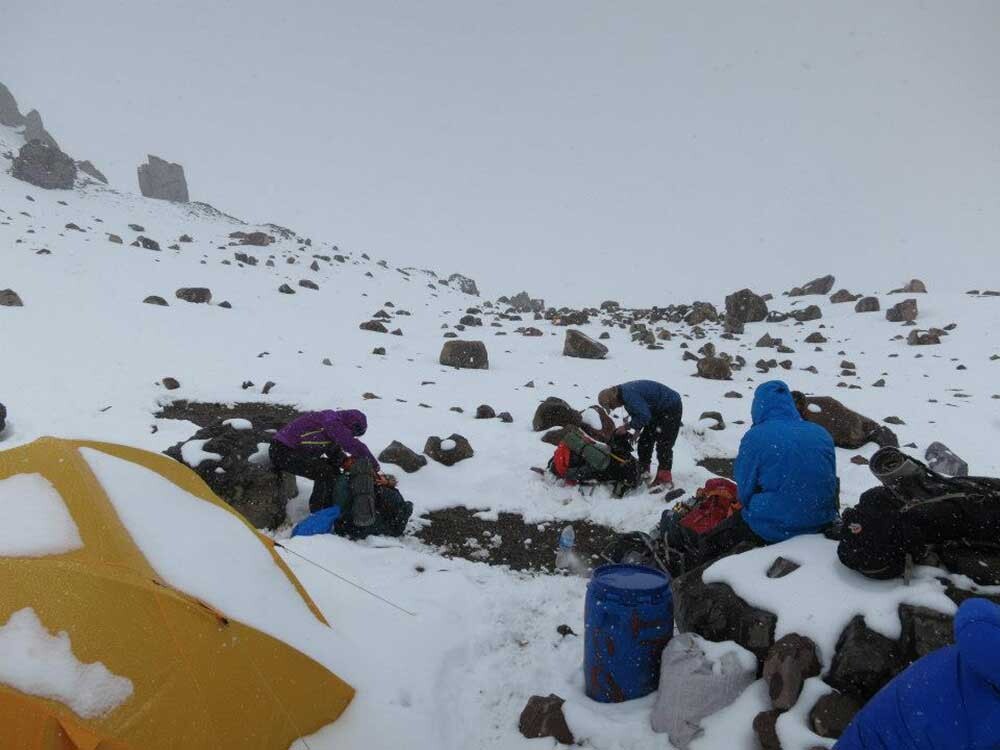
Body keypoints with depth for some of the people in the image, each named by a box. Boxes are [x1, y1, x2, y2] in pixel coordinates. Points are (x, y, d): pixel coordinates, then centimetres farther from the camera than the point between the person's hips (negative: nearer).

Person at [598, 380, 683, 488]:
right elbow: (637, 413, 14)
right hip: (659, 410, 10)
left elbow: (644, 416, -32)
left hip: (671, 408, -10)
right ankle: (643, 473, 20)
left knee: (663, 446, -12)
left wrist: (627, 427, -22)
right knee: (644, 441, 11)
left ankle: (665, 480, -8)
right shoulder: (625, 392, 4)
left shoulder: (629, 394, -29)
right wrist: (637, 429, 1)